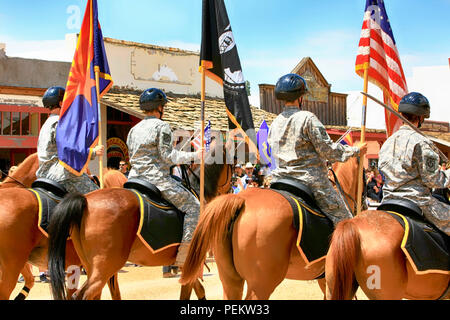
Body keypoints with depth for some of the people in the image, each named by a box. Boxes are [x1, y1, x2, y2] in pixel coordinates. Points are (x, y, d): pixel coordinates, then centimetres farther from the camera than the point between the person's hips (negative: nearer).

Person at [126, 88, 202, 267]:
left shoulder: (134, 130, 17)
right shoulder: (161, 126, -5)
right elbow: (168, 155, -12)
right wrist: (194, 155, -3)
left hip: (134, 179, 8)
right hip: (157, 179, -8)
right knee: (193, 206, -4)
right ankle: (183, 257, -13)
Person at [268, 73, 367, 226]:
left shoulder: (275, 123, 10)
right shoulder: (307, 118, -10)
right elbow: (327, 150, -11)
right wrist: (356, 150, 1)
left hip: (280, 180, 6)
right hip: (310, 181, -6)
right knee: (343, 219, 2)